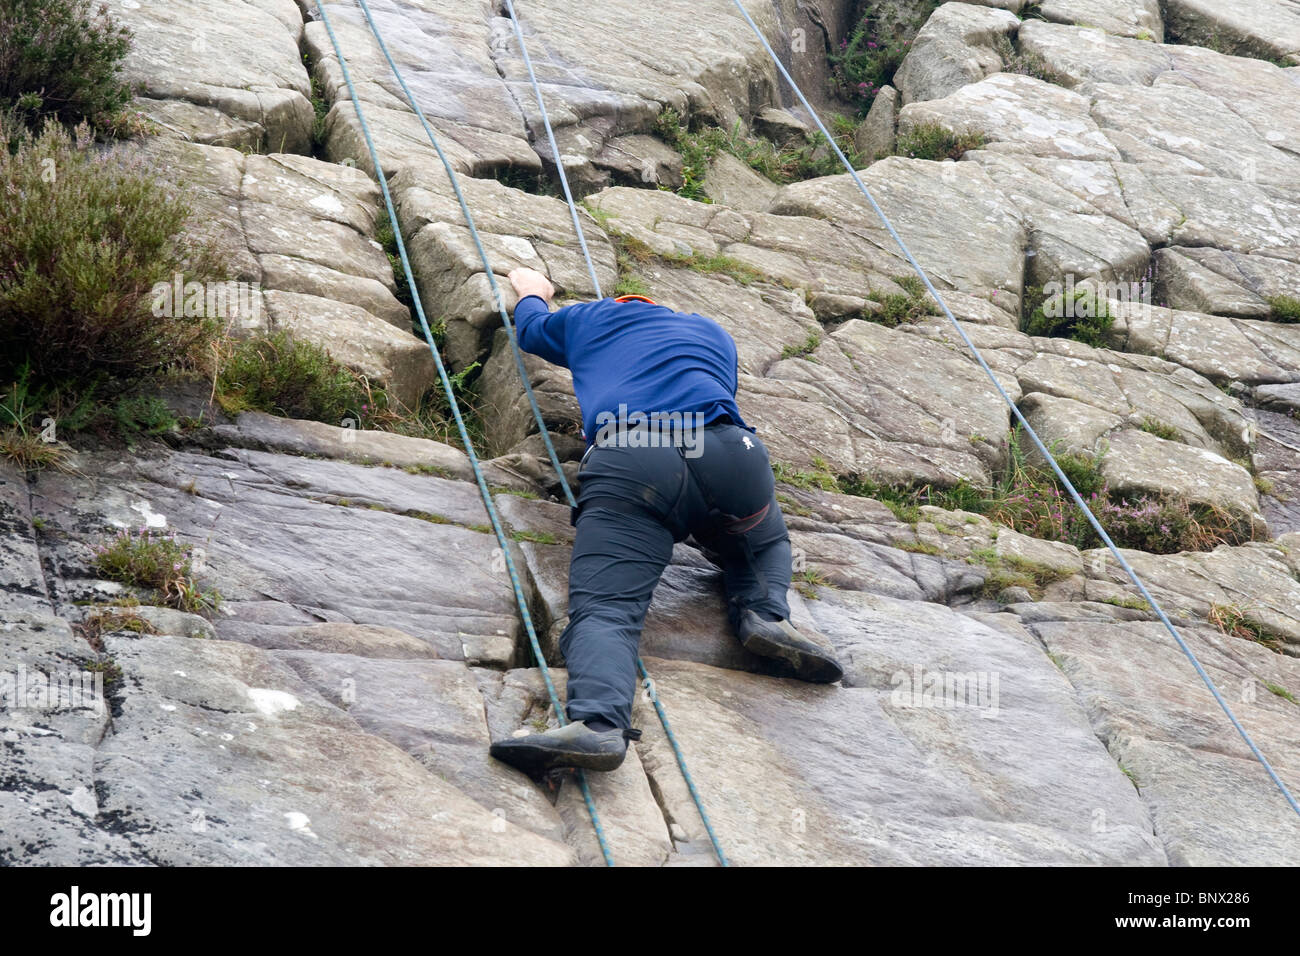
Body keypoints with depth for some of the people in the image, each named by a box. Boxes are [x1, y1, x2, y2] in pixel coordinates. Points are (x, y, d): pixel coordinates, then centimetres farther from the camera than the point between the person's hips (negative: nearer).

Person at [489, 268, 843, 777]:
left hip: (625, 466, -2)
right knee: (764, 542, 32)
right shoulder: (713, 333, 41)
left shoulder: (586, 318, 36)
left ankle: (597, 723, -44)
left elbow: (531, 328, 58)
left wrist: (531, 291, 81)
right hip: (725, 449, 2)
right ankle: (764, 612, -1)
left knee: (603, 609, -14)